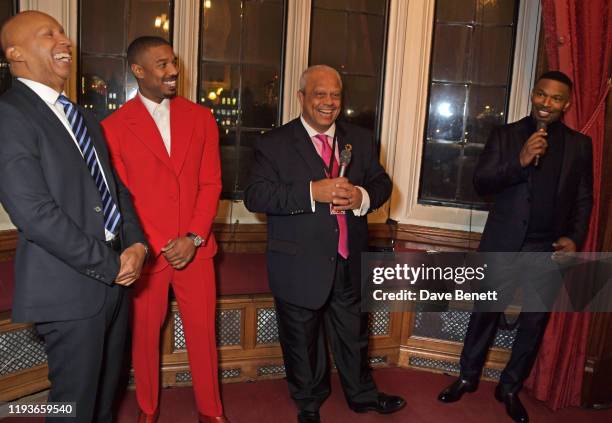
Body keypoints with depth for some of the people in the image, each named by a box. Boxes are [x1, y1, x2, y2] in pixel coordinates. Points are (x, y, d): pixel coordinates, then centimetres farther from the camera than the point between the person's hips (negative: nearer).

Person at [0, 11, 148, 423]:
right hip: (71, 287, -7)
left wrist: (135, 245, -4)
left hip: (115, 276, 8)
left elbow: (117, 187, 14)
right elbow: (34, 212, -21)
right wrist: (109, 265, -16)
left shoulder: (81, 116, 14)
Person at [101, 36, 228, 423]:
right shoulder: (114, 126, -3)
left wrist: (194, 238, -9)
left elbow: (211, 183, 1)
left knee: (203, 331, 9)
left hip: (196, 248, 2)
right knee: (144, 333, 13)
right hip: (146, 251, -1)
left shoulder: (201, 118, 4)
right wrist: (157, 245, -11)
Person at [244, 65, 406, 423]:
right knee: (302, 340, 15)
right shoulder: (274, 144, -8)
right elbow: (255, 196, -17)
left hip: (350, 263, 4)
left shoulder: (361, 140, 6)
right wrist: (312, 192, -27)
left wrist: (363, 196, -15)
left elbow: (382, 183, 9)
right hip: (300, 267, -3)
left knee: (354, 334, 21)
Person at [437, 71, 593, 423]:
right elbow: (481, 183, -8)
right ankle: (468, 377, 30)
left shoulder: (580, 144, 4)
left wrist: (575, 238, -7)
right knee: (486, 311, 11)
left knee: (535, 320, 11)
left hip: (548, 248, 2)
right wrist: (519, 162, -22)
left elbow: (584, 199, 7)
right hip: (503, 242, -1)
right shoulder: (505, 135, 0)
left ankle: (510, 388, 29)